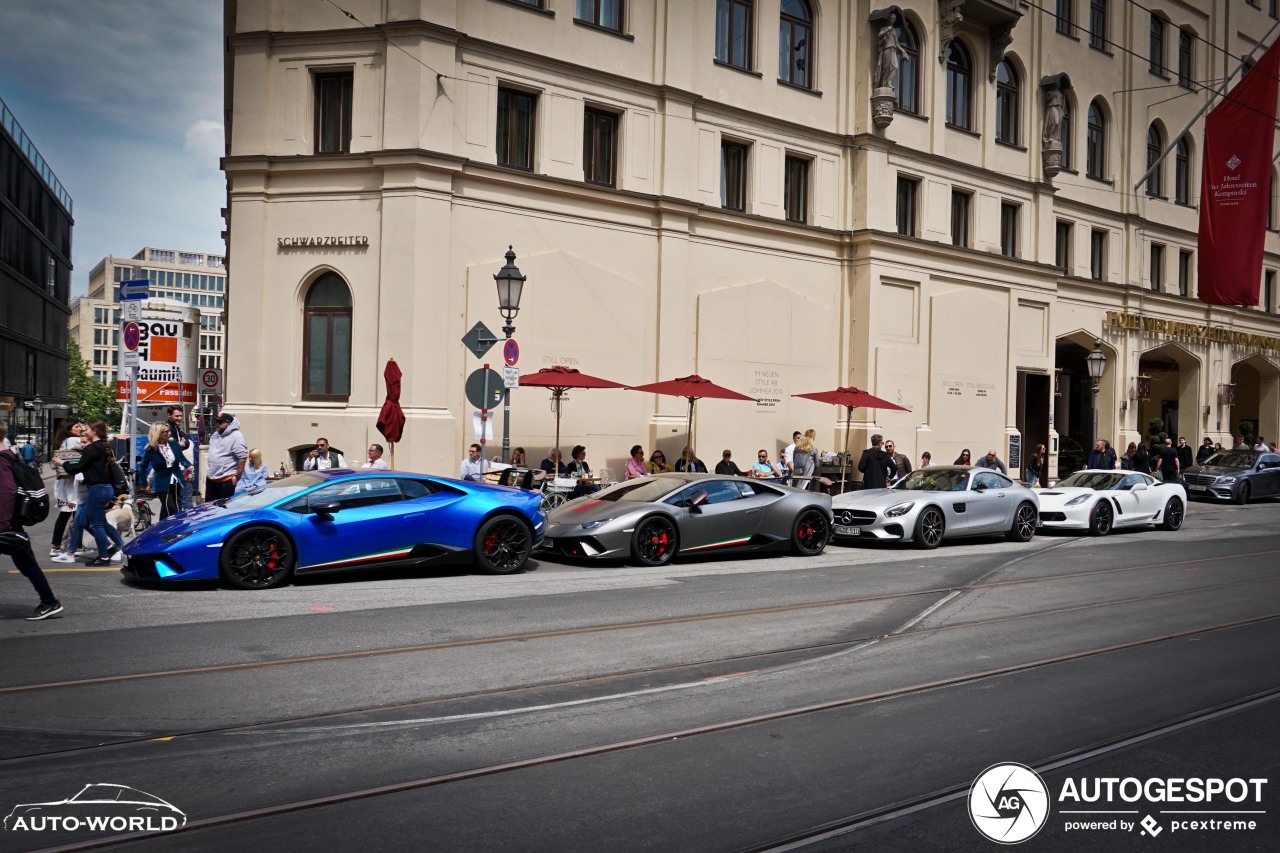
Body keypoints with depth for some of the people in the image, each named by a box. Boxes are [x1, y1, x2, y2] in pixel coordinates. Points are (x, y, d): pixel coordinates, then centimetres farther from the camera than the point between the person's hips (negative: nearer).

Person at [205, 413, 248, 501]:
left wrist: (237, 476, -19)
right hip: (210, 478, 9)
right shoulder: (215, 435, 11)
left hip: (226, 480, -9)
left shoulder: (236, 437, -15)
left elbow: (242, 458, -19)